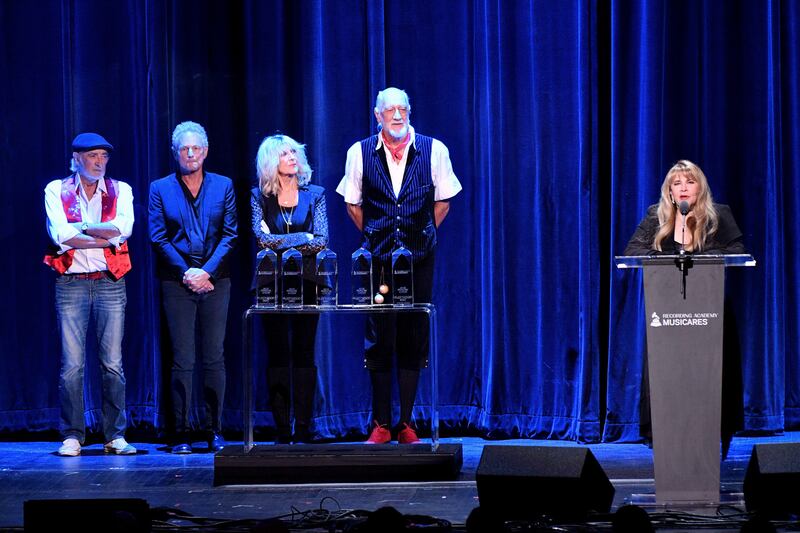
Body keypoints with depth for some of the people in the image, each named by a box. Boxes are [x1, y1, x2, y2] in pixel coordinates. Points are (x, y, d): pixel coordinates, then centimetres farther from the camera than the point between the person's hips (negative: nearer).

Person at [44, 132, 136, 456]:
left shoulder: (119, 190, 8)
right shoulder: (56, 191, 5)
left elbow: (124, 227, -11)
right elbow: (60, 234, -11)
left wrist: (79, 229, -9)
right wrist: (105, 239, -9)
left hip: (110, 283, 1)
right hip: (71, 283, -1)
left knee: (113, 363, 0)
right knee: (72, 364, -2)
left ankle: (116, 436, 6)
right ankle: (72, 437, 4)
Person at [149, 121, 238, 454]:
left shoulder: (223, 187, 9)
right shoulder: (160, 189, 7)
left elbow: (230, 235, 3)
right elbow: (158, 238, 1)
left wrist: (207, 271, -10)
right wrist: (186, 272, -10)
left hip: (215, 281, 1)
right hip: (177, 282, -1)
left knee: (214, 358, 1)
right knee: (182, 360, -3)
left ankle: (215, 431, 6)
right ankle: (181, 434, 0)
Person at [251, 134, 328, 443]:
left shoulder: (314, 194, 6)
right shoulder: (260, 196, 5)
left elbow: (322, 240, -4)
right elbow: (261, 237, -8)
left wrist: (279, 242, -15)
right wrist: (302, 239, -12)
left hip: (306, 281, 0)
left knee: (303, 353, -1)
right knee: (277, 354, 0)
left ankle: (303, 429, 0)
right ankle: (282, 431, 2)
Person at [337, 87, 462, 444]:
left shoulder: (433, 150, 1)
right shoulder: (360, 153, 2)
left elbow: (443, 201, 11)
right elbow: (352, 204, 14)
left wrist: (422, 235, 10)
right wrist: (374, 237, 12)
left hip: (419, 257, 0)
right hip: (378, 258, 0)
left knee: (414, 340, 2)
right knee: (378, 340, -1)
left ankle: (405, 424, 9)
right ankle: (381, 424, 5)